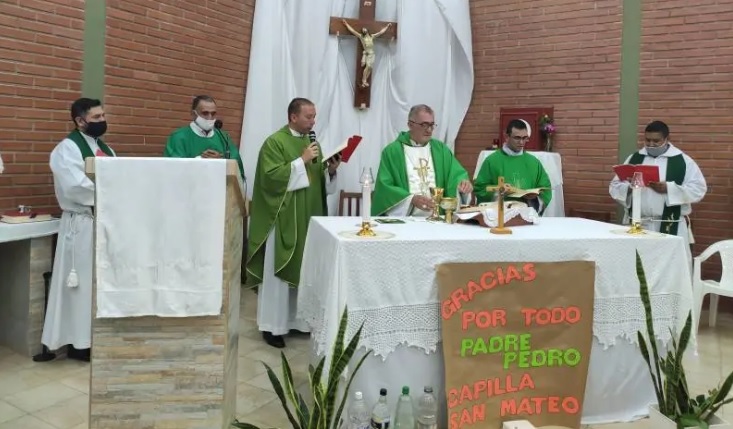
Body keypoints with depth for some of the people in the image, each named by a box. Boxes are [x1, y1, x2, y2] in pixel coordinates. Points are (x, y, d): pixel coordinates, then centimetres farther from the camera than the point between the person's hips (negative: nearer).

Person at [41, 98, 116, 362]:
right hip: (82, 224, -7)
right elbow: (76, 186, -22)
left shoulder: (105, 149, 17)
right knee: (83, 283, -1)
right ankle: (80, 342, 9)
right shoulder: (67, 149, -8)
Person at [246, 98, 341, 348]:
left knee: (303, 270, 11)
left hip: (308, 217, 7)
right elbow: (270, 176, -19)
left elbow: (319, 180, 16)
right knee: (277, 272, -1)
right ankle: (272, 326, 10)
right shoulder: (274, 142, -7)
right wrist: (301, 161, -19)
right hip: (282, 218, -7)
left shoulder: (313, 143, 14)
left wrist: (330, 170, -4)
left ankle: (295, 320, 23)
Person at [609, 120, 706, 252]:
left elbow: (698, 189, -4)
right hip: (637, 225, 3)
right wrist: (629, 188, -13)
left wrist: (668, 188, -17)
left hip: (671, 227, -2)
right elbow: (615, 187, 9)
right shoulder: (634, 158, 11)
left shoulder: (683, 161, 2)